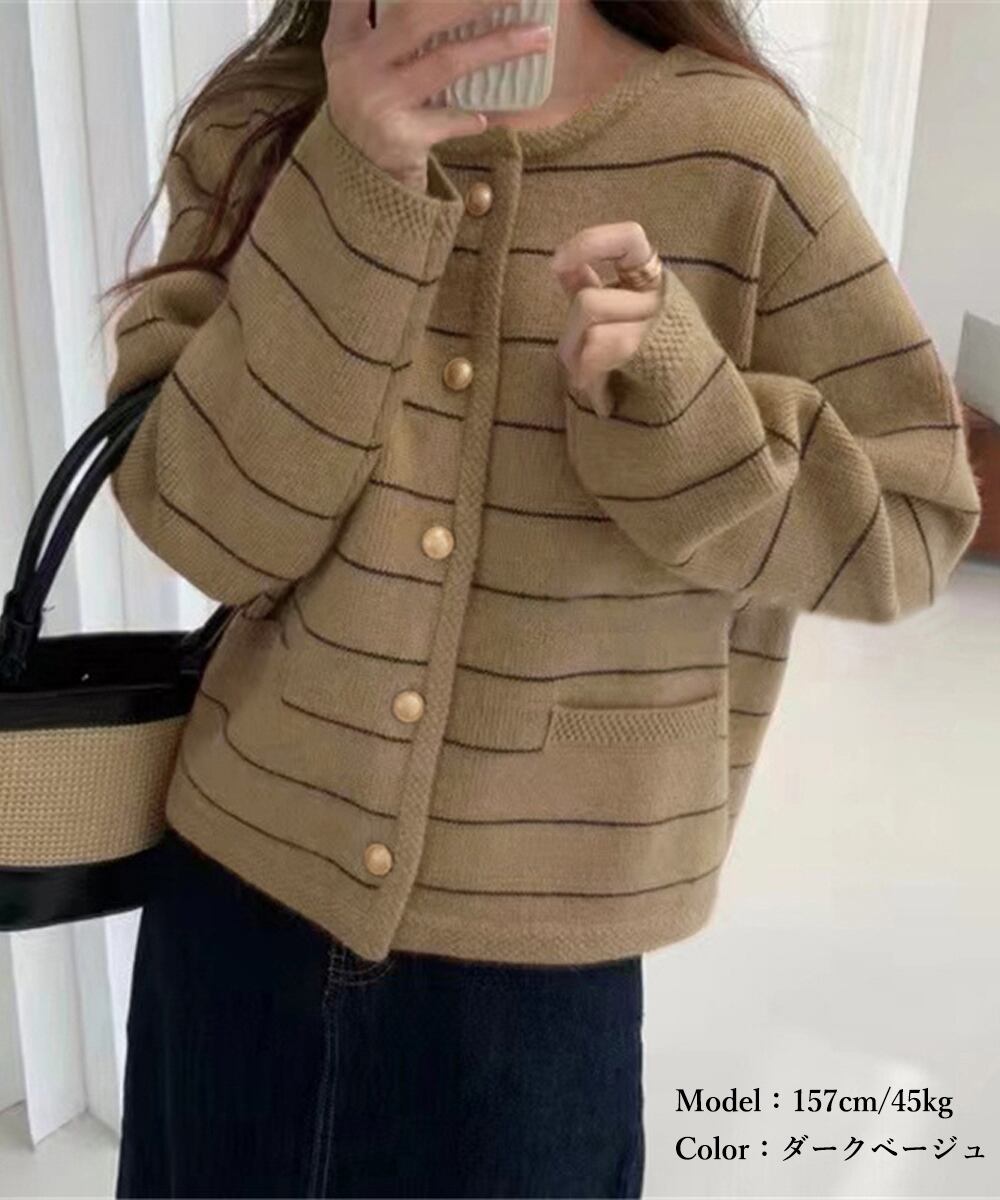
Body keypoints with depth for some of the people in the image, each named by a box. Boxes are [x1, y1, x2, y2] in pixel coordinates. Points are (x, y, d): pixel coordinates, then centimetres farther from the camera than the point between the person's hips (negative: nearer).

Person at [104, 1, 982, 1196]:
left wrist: (668, 404, -23)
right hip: (239, 876, 3)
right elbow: (206, 530, -14)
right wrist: (358, 190, -23)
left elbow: (908, 518, -6)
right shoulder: (260, 129, -4)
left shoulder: (731, 153, -10)